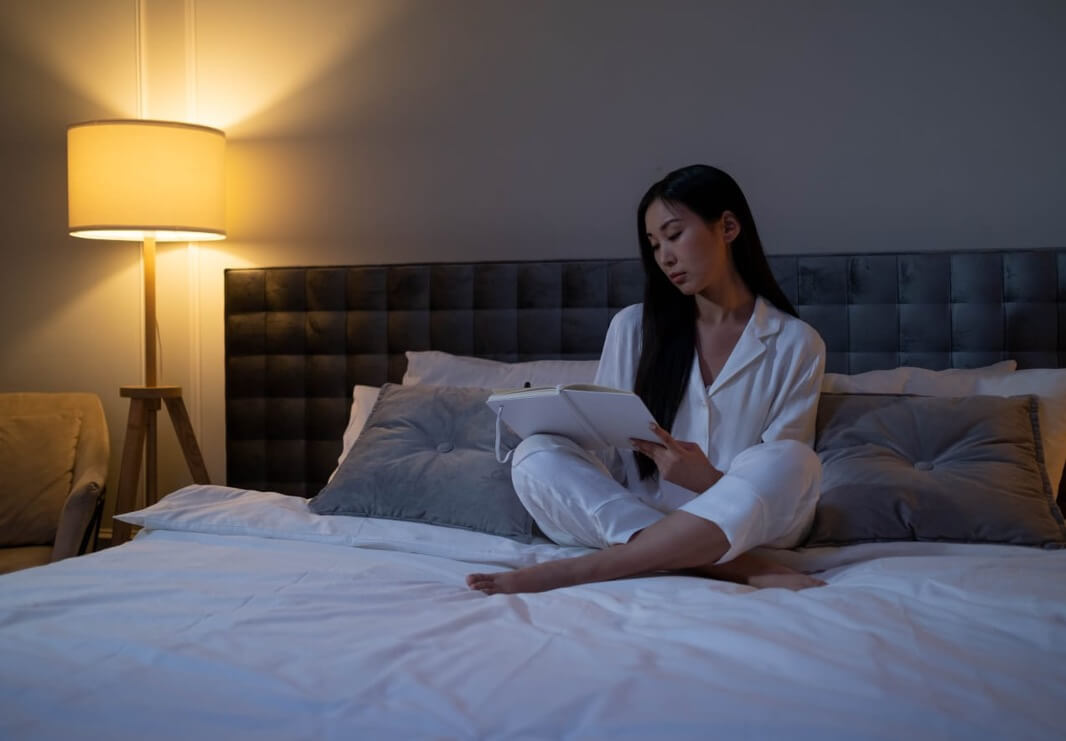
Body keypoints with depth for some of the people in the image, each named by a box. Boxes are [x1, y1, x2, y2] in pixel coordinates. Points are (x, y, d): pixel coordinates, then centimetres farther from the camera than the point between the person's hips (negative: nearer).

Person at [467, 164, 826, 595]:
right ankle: (740, 569, -34)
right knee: (536, 455, -23)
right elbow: (607, 449, 7)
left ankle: (577, 570, -34)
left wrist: (707, 480, -24)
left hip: (746, 523, -2)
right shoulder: (635, 327, 8)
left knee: (794, 461, -33)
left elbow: (778, 473, -4)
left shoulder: (795, 344, 1)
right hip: (634, 513, 2)